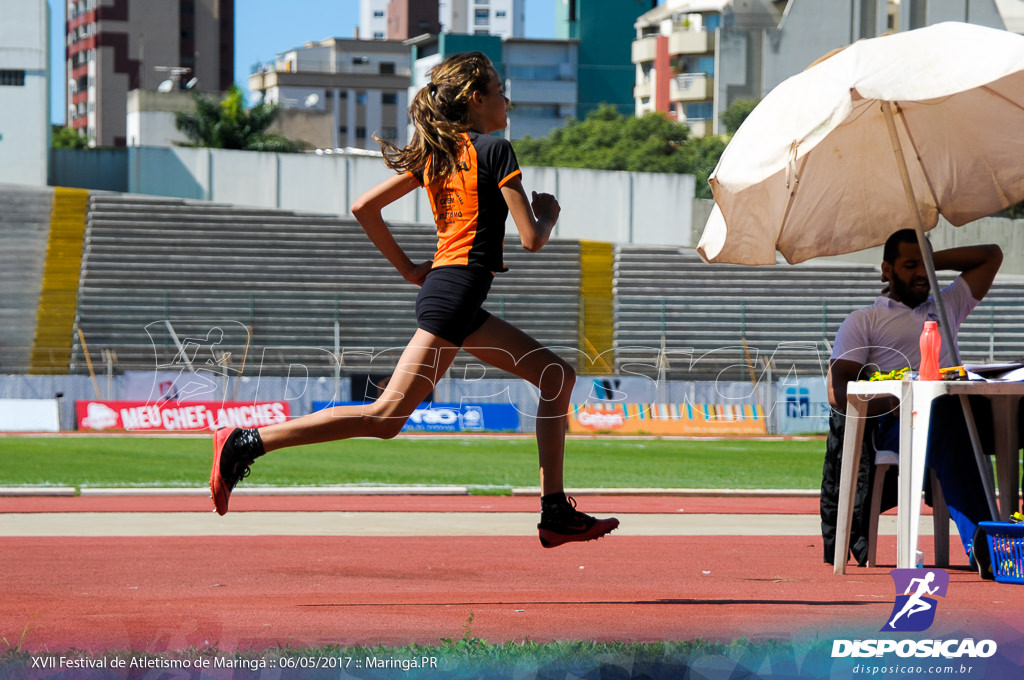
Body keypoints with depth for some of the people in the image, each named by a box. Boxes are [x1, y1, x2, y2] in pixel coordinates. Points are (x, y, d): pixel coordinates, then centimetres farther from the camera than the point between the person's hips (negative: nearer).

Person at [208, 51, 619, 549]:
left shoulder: (433, 154, 15)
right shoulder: (494, 149, -7)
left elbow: (364, 207, 14)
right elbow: (532, 239, -10)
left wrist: (408, 268, 19)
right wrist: (548, 212, 12)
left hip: (438, 284, 9)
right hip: (457, 290, -9)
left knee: (559, 377, 13)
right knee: (387, 416, -13)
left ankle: (556, 514, 10)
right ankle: (247, 443, -16)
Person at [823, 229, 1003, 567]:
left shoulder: (946, 306, 34)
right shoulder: (863, 321, 19)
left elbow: (992, 256, 42)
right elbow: (837, 390, 6)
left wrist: (933, 260, 32)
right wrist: (887, 403, -14)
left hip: (956, 407, 5)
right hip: (894, 424, -4)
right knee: (947, 413, -42)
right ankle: (981, 545, -53)